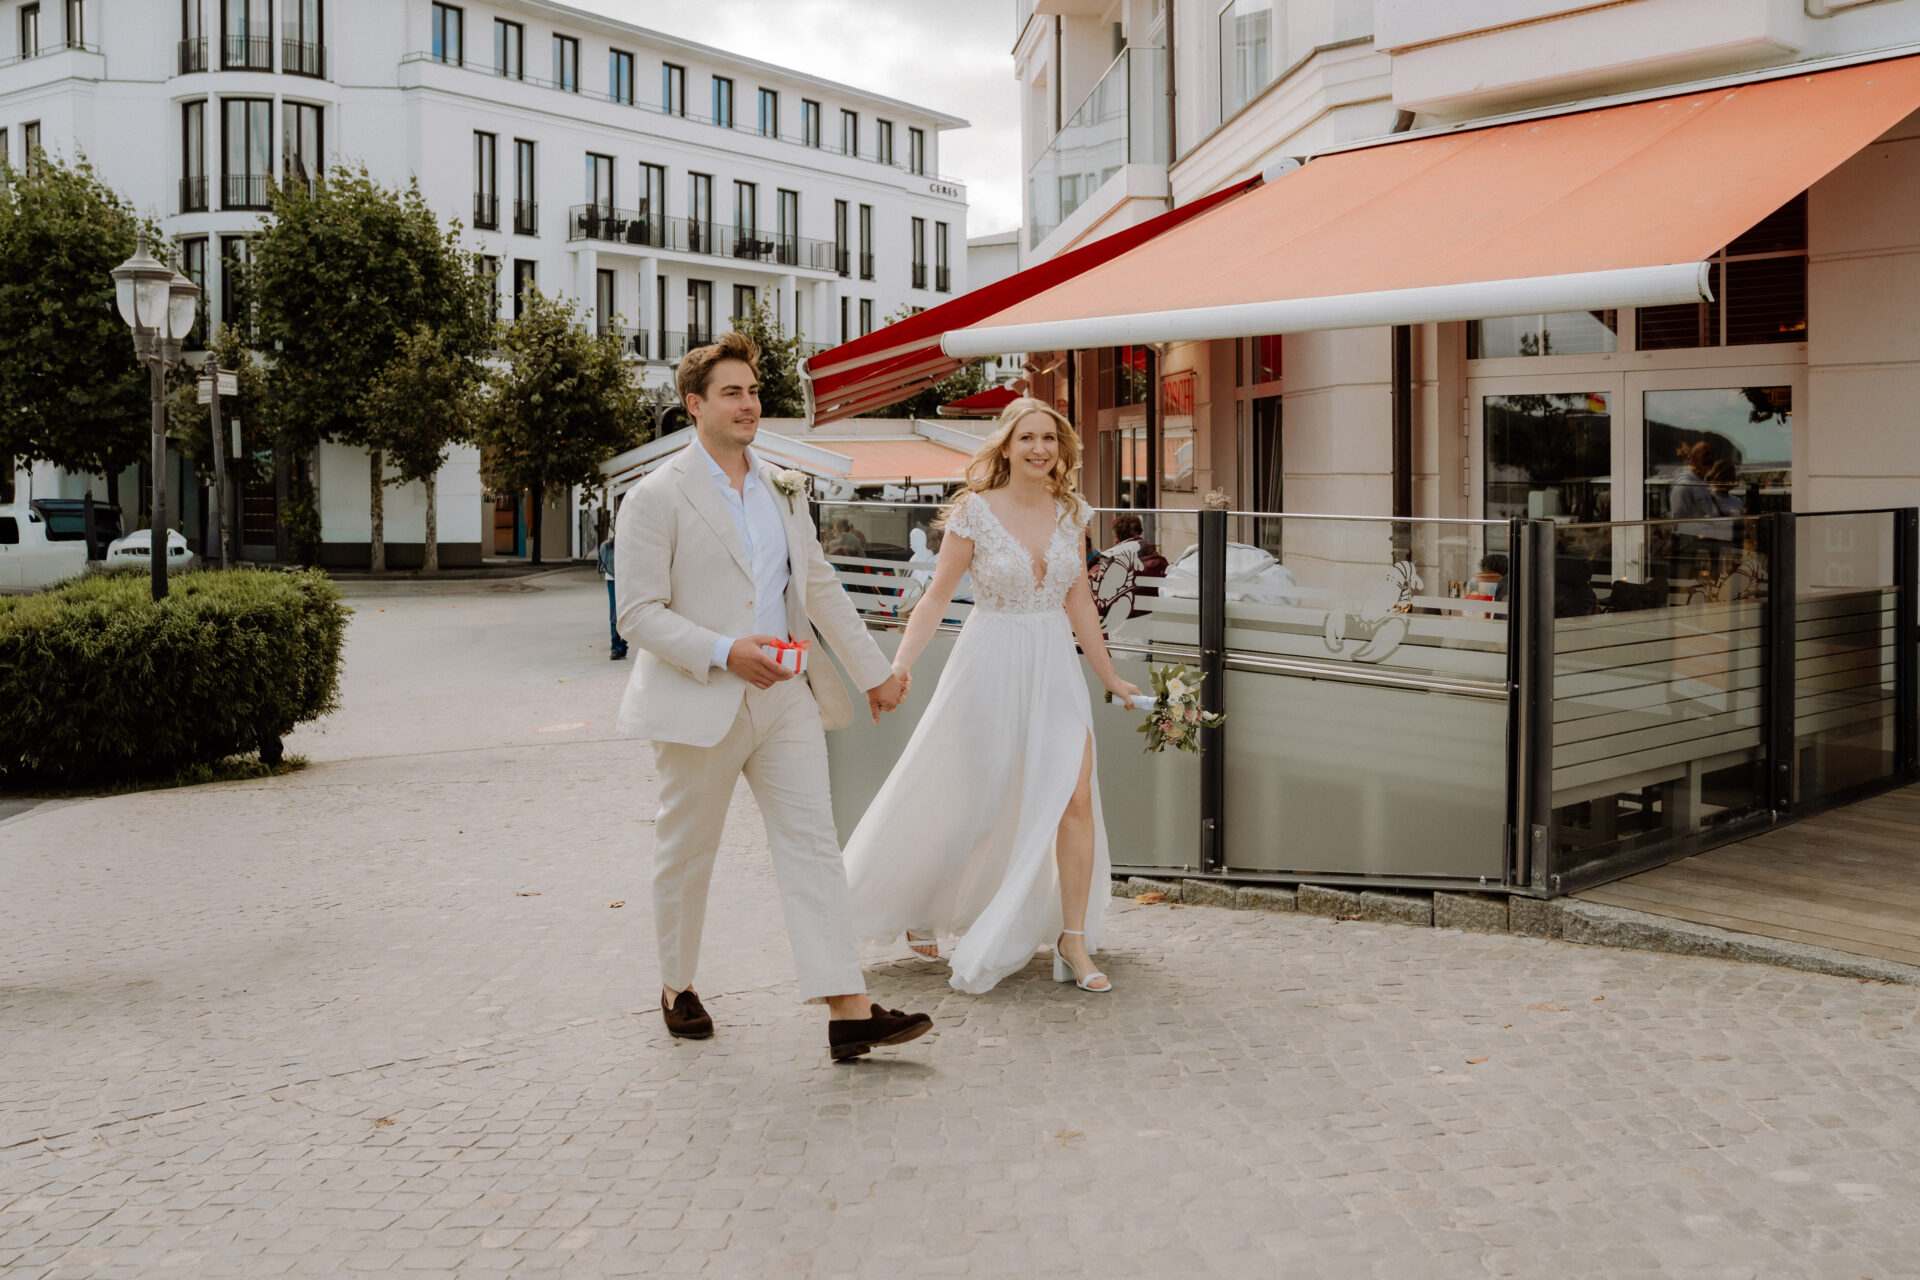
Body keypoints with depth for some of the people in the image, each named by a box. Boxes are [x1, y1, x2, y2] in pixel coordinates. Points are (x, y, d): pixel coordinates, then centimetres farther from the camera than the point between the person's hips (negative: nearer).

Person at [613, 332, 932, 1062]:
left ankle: (849, 1011, -6)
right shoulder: (657, 497, -6)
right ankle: (677, 988, 31)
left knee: (813, 845, -4)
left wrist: (874, 671, 19)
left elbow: (821, 591, 19)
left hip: (786, 699, 5)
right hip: (700, 703, -4)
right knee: (687, 853, 10)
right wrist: (725, 653, -22)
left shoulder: (782, 490, 13)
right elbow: (639, 614, -11)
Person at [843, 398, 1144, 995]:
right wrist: (900, 663, -16)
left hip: (1054, 667, 3)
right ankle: (919, 901, 35)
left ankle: (1073, 940, 4)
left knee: (1075, 799, -8)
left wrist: (1110, 677, 15)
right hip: (991, 668, -3)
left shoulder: (1071, 512, 3)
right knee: (968, 804, 8)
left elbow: (1079, 602, 11)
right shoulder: (975, 512, -9)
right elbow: (937, 595, -5)